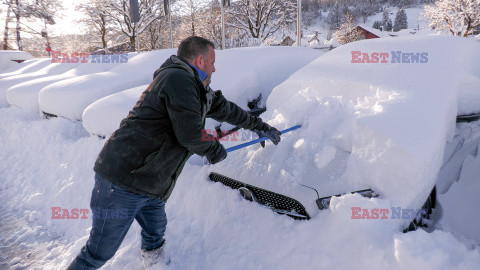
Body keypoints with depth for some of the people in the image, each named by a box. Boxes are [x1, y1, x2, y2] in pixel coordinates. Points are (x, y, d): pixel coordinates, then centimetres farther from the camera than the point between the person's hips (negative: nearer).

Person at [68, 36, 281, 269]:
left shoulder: (196, 88, 15)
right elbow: (190, 135, -20)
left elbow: (225, 109, 27)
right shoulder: (179, 79, -17)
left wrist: (262, 127, 36)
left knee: (156, 231, 22)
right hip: (123, 182, -9)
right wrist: (215, 150, 2)